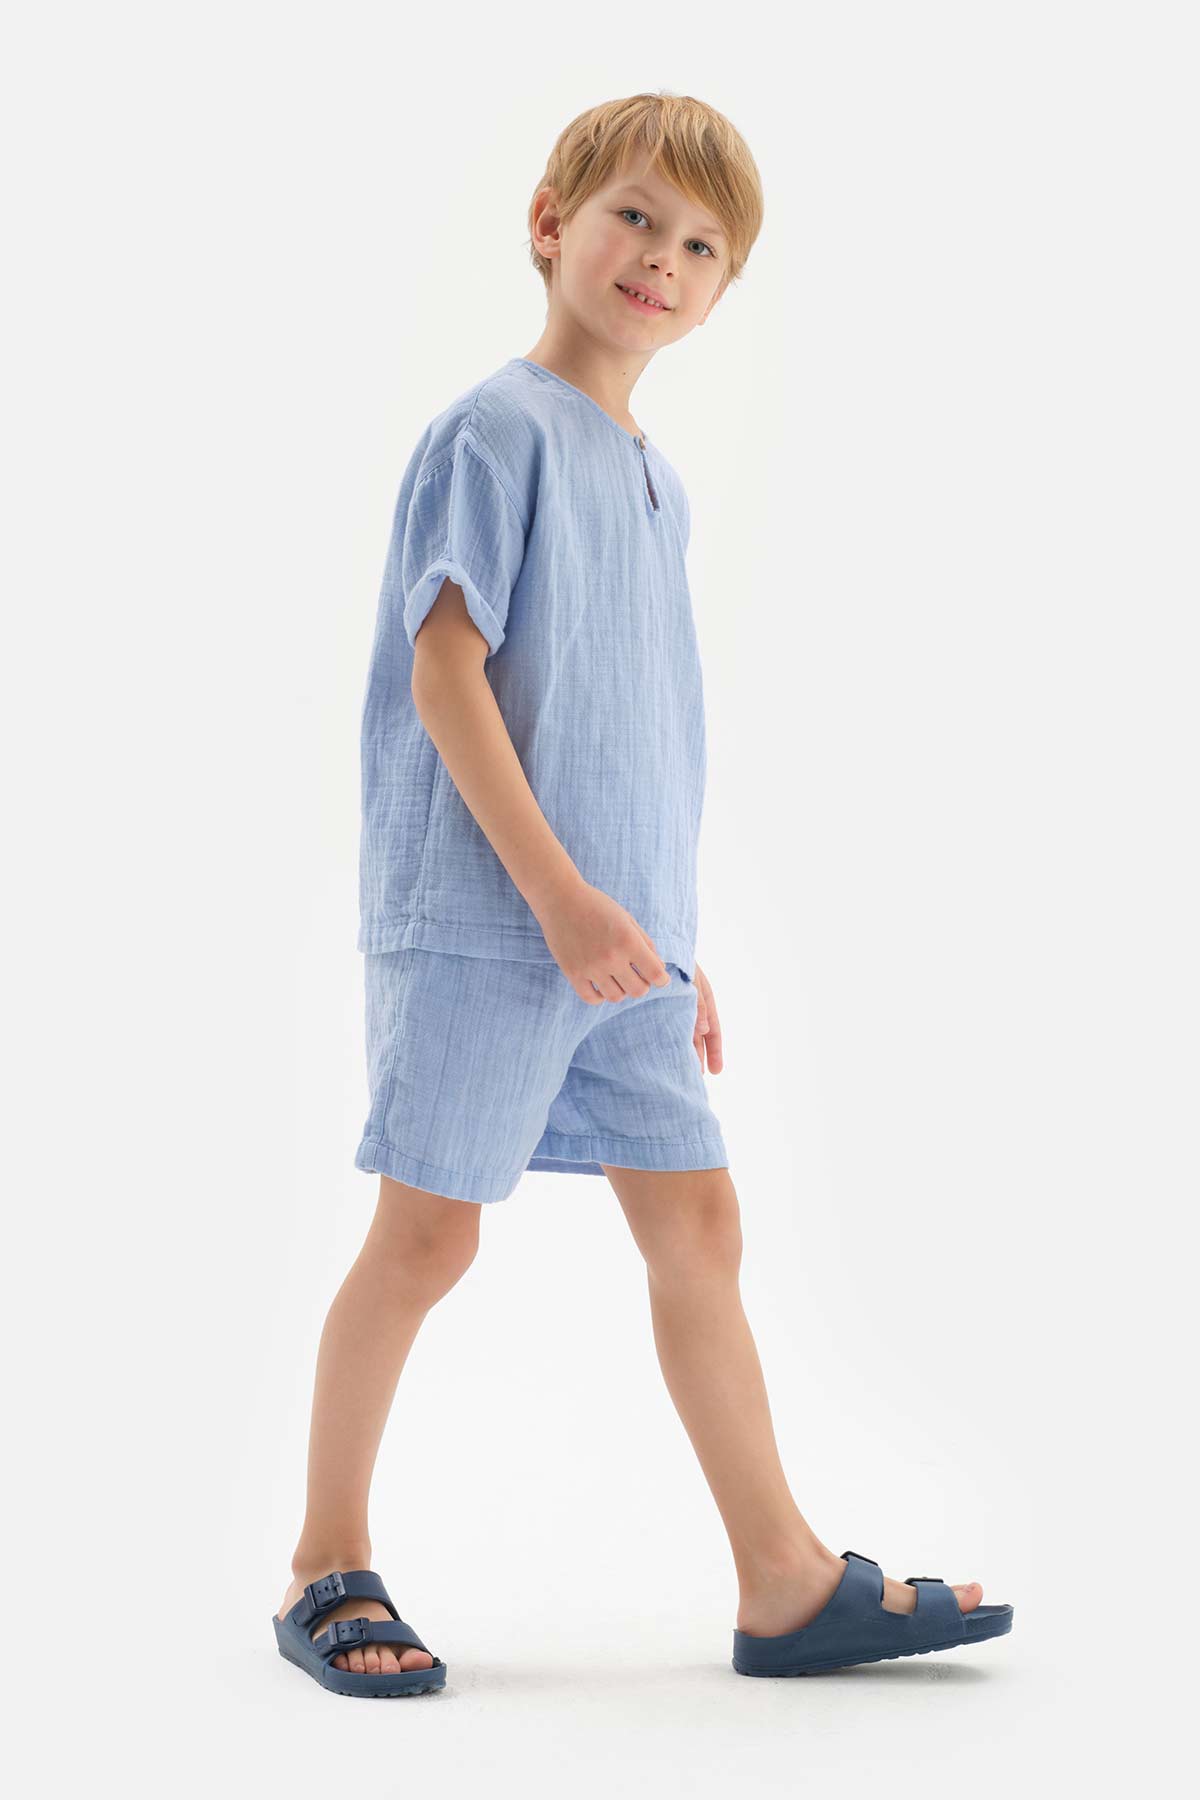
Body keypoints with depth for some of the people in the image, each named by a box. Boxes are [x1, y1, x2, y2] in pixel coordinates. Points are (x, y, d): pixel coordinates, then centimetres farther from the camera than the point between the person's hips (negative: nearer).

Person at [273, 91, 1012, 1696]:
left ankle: (787, 1582, 13)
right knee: (429, 1229, 0)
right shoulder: (497, 430, -7)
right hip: (483, 920, -8)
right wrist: (556, 894, -21)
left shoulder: (653, 478, 16)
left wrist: (671, 939, 19)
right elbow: (444, 672, -15)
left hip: (616, 934, 8)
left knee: (696, 1220, 7)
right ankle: (328, 1568, 16)